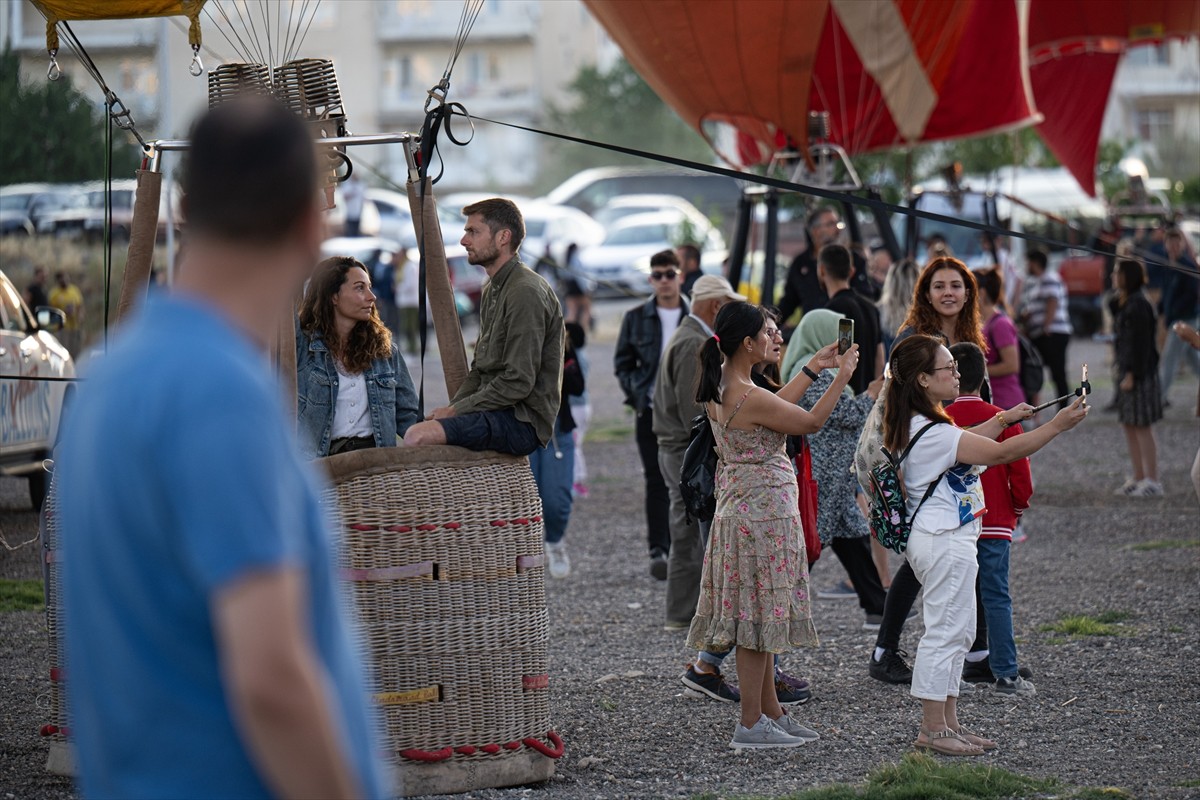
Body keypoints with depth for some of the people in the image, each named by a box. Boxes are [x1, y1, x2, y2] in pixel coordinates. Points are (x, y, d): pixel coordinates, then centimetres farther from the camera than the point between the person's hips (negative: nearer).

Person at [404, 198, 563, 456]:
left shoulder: (525, 293, -15)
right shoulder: (493, 289, 19)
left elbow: (518, 382, -20)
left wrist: (455, 410, -14)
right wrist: (450, 409, 5)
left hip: (523, 422, -10)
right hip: (497, 412, 10)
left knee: (417, 436, -25)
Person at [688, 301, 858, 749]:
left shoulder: (718, 389, 5)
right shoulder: (750, 398, -22)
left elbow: (775, 408, 20)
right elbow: (812, 423, -9)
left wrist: (814, 367, 24)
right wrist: (842, 377, 3)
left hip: (739, 507, 10)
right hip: (763, 513, -10)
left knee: (759, 618, 15)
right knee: (759, 620, -3)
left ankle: (771, 713, 23)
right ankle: (751, 724, 2)